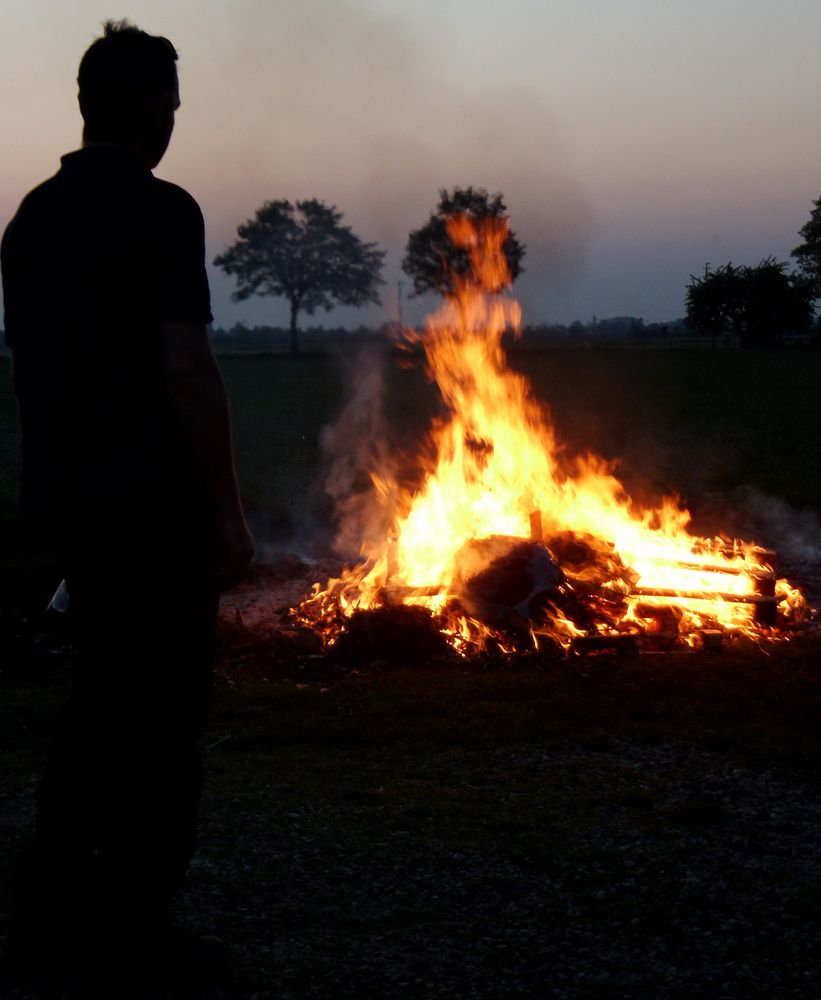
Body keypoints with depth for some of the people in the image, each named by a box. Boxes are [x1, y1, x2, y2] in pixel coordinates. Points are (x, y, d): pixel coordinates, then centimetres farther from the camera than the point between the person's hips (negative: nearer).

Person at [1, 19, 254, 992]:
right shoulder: (160, 212, -13)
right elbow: (187, 371, -18)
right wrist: (229, 511, -12)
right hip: (152, 503, -8)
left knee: (99, 696, 19)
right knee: (163, 720, 2)